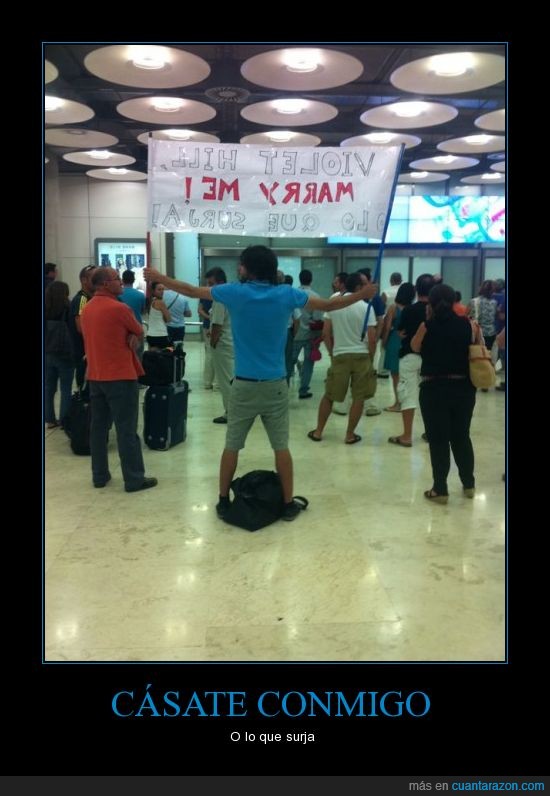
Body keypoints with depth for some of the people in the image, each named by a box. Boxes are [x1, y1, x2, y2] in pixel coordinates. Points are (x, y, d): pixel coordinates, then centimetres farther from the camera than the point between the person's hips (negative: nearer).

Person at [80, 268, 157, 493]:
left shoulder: (87, 309, 10)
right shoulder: (119, 308, -15)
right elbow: (139, 332, -1)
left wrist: (128, 336, 0)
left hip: (95, 376, 8)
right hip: (120, 376, -8)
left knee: (98, 426, 12)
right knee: (127, 429, -3)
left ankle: (100, 475, 19)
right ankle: (134, 479, 3)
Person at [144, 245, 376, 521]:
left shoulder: (235, 293, -4)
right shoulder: (286, 295, -3)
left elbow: (192, 290, 8)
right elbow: (328, 305, 5)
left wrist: (158, 277, 24)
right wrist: (362, 294, 20)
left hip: (243, 385, 0)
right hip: (275, 386, 1)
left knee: (231, 446, 11)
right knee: (281, 446, 9)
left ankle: (224, 501, 21)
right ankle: (288, 504, 16)